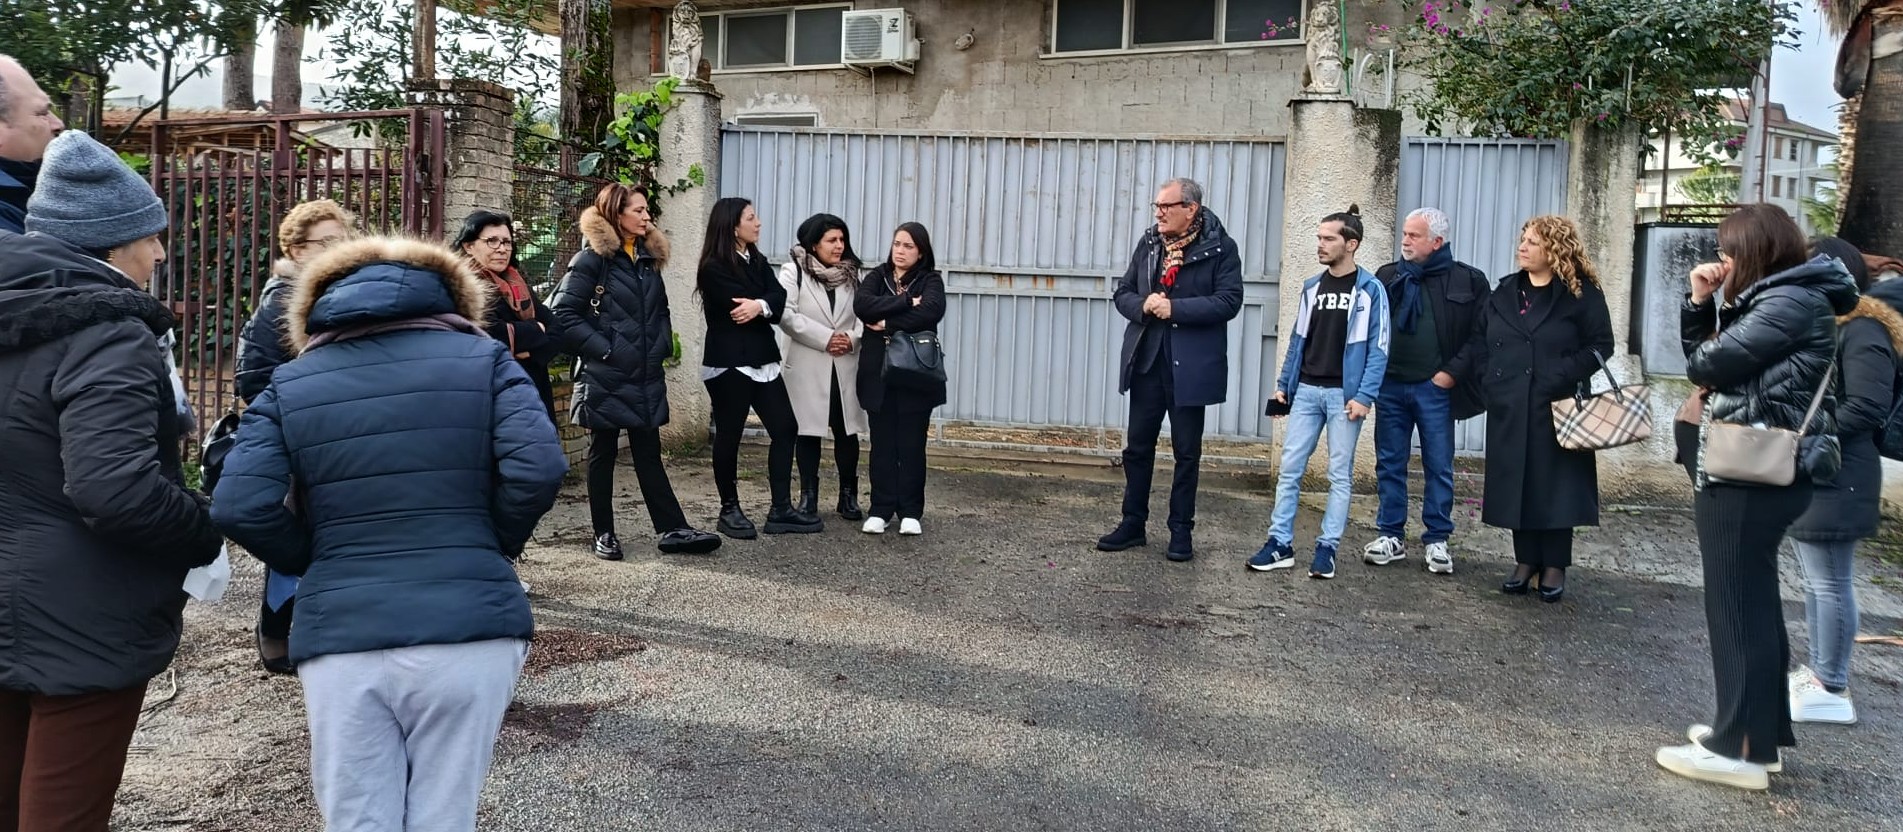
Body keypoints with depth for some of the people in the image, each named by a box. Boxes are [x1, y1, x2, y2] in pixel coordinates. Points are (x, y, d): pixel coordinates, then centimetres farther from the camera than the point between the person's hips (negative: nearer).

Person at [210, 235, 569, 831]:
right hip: (470, 630, -1)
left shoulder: (289, 383, 11)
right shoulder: (483, 358, 7)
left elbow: (238, 507, -4)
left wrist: (315, 564, 12)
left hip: (340, 637, 1)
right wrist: (494, 549, 7)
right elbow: (537, 469, -9)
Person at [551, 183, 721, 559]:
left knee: (649, 454, 8)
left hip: (646, 377, 6)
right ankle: (604, 533, 15)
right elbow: (564, 314, -13)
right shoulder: (591, 259, -9)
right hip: (606, 377, -6)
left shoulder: (648, 258, 12)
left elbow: (660, 311, 21)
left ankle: (672, 531, 8)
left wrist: (662, 347, 6)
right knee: (603, 454, 6)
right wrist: (603, 351, -16)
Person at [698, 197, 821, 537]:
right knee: (729, 435, 2)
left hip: (762, 360, 8)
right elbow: (739, 309, -19)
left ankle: (781, 510, 8)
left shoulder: (758, 261, 14)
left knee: (785, 428, 4)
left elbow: (779, 300, -1)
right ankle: (730, 510, 15)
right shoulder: (714, 268, -9)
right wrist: (767, 309, -5)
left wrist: (760, 305, -21)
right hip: (728, 364, -8)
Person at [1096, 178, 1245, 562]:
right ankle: (1133, 524, 21)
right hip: (1146, 361, 5)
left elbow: (1229, 301, -15)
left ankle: (1181, 531, 17)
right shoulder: (1148, 244, 8)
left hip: (1190, 366, -4)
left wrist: (1174, 308, -21)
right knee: (1137, 446, 10)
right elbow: (1123, 293, 11)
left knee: (1186, 452, 7)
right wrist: (1143, 306, -11)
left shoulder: (1220, 249, -6)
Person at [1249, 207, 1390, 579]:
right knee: (1290, 468, 3)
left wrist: (1364, 396, -15)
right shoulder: (1312, 287, 10)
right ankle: (1280, 543, 8)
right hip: (1306, 390, 5)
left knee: (1340, 475, 4)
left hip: (1344, 394, -5)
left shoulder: (1370, 289, -6)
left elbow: (1378, 348, -9)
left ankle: (1327, 548, 10)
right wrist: (1283, 385, 10)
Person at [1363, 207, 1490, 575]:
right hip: (1390, 386, 3)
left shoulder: (1467, 280, -1)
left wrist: (1452, 372, -8)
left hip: (1435, 388, -3)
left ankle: (1437, 541, 14)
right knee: (1390, 464, 8)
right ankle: (1391, 536, 18)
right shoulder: (1387, 276, 8)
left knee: (1439, 467, 4)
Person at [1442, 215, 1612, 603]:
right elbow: (1478, 343, 13)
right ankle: (1526, 560, 18)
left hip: (1554, 408, -4)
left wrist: (1563, 377, -16)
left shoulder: (1582, 293, -2)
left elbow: (1600, 345, -4)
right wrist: (1451, 375, 3)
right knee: (1515, 484, 6)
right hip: (1509, 409, 4)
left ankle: (1555, 566, 12)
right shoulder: (1505, 292, 11)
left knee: (1554, 484, 1)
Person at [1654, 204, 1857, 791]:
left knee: (1736, 607, -6)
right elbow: (1705, 356, 16)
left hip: (1751, 478, -11)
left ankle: (1741, 748, 0)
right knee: (1753, 604, 16)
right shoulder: (1769, 300, 16)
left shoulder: (1791, 302, -16)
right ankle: (1759, 731, 25)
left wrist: (1713, 330, 4)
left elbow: (1705, 364, -18)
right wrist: (1701, 303, 4)